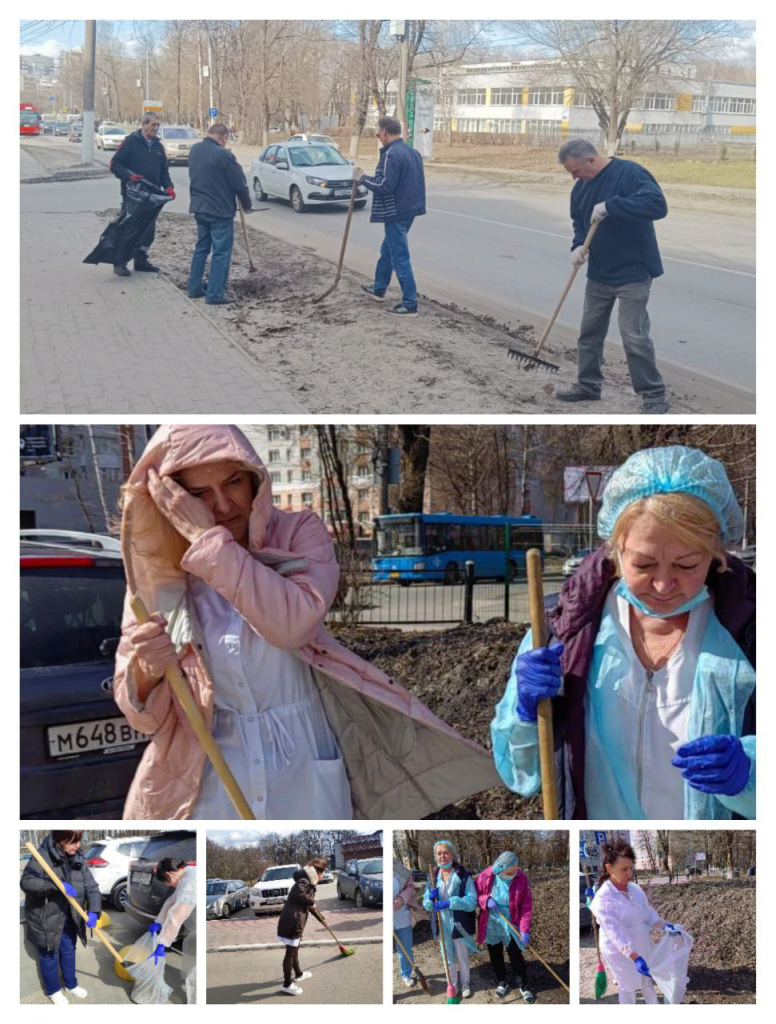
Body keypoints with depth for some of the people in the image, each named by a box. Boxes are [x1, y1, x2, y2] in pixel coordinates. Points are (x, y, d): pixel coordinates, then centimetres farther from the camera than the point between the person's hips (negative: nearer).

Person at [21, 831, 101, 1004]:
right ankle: (53, 990, 32)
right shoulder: (43, 855, -21)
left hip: (69, 918, 5)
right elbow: (26, 882, -31)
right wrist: (56, 885, -42)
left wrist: (93, 911, -23)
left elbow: (92, 887, -5)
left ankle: (71, 984, 43)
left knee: (69, 951, 22)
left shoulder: (78, 859, -4)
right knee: (49, 955, 12)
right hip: (46, 918, -5)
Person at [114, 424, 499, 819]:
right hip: (208, 788, 1)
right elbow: (143, 713, 0)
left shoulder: (299, 534, -3)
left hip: (303, 778, -1)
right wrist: (145, 671, -23)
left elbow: (294, 622, -24)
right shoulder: (157, 575, 0)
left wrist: (207, 537, -19)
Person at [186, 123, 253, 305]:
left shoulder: (194, 150, 3)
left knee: (201, 248, 19)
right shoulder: (224, 155, -19)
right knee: (221, 253, -1)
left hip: (199, 208, 7)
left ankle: (195, 288, 23)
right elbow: (239, 184, -12)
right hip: (220, 210, -7)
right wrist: (247, 205, 3)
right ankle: (215, 295, -3)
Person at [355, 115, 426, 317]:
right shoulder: (412, 152, 11)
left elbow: (385, 186, -24)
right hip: (409, 209, 10)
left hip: (395, 213, -10)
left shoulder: (391, 154, -19)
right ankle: (379, 289, 41)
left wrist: (363, 178, -10)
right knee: (387, 251, 25)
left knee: (400, 258, -6)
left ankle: (410, 304, -5)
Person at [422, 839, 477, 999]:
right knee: (448, 958, 16)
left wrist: (449, 903, -30)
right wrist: (430, 898, -19)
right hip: (442, 925, 3)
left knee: (463, 957, 13)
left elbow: (472, 901, -20)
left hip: (459, 924, -3)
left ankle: (465, 984, 33)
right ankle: (453, 985, 33)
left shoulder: (463, 876, -13)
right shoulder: (433, 877, 2)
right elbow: (427, 905, 5)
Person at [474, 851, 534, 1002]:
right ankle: (501, 984, 36)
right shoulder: (486, 876, -14)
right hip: (491, 926, 2)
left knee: (517, 957, 3)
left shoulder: (521, 879, -16)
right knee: (495, 958, 16)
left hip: (511, 926, -2)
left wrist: (525, 930, -17)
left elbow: (526, 906, -12)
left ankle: (524, 987, 21)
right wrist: (486, 900, -23)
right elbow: (475, 895, -2)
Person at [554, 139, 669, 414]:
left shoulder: (629, 172, -18)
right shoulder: (580, 188, 5)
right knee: (589, 332, 15)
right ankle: (588, 386, 31)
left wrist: (610, 206, -34)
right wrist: (578, 246, -5)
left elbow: (657, 205, -31)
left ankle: (654, 396, 0)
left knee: (634, 336, -10)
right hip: (599, 273, 8)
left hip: (632, 273, -8)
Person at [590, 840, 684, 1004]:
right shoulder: (602, 899, -24)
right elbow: (615, 932, -30)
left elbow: (648, 914, 7)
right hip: (620, 952, -6)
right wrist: (635, 958, -37)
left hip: (643, 946, 6)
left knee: (648, 982, 21)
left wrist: (665, 926, -12)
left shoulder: (635, 889, -4)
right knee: (628, 989, 10)